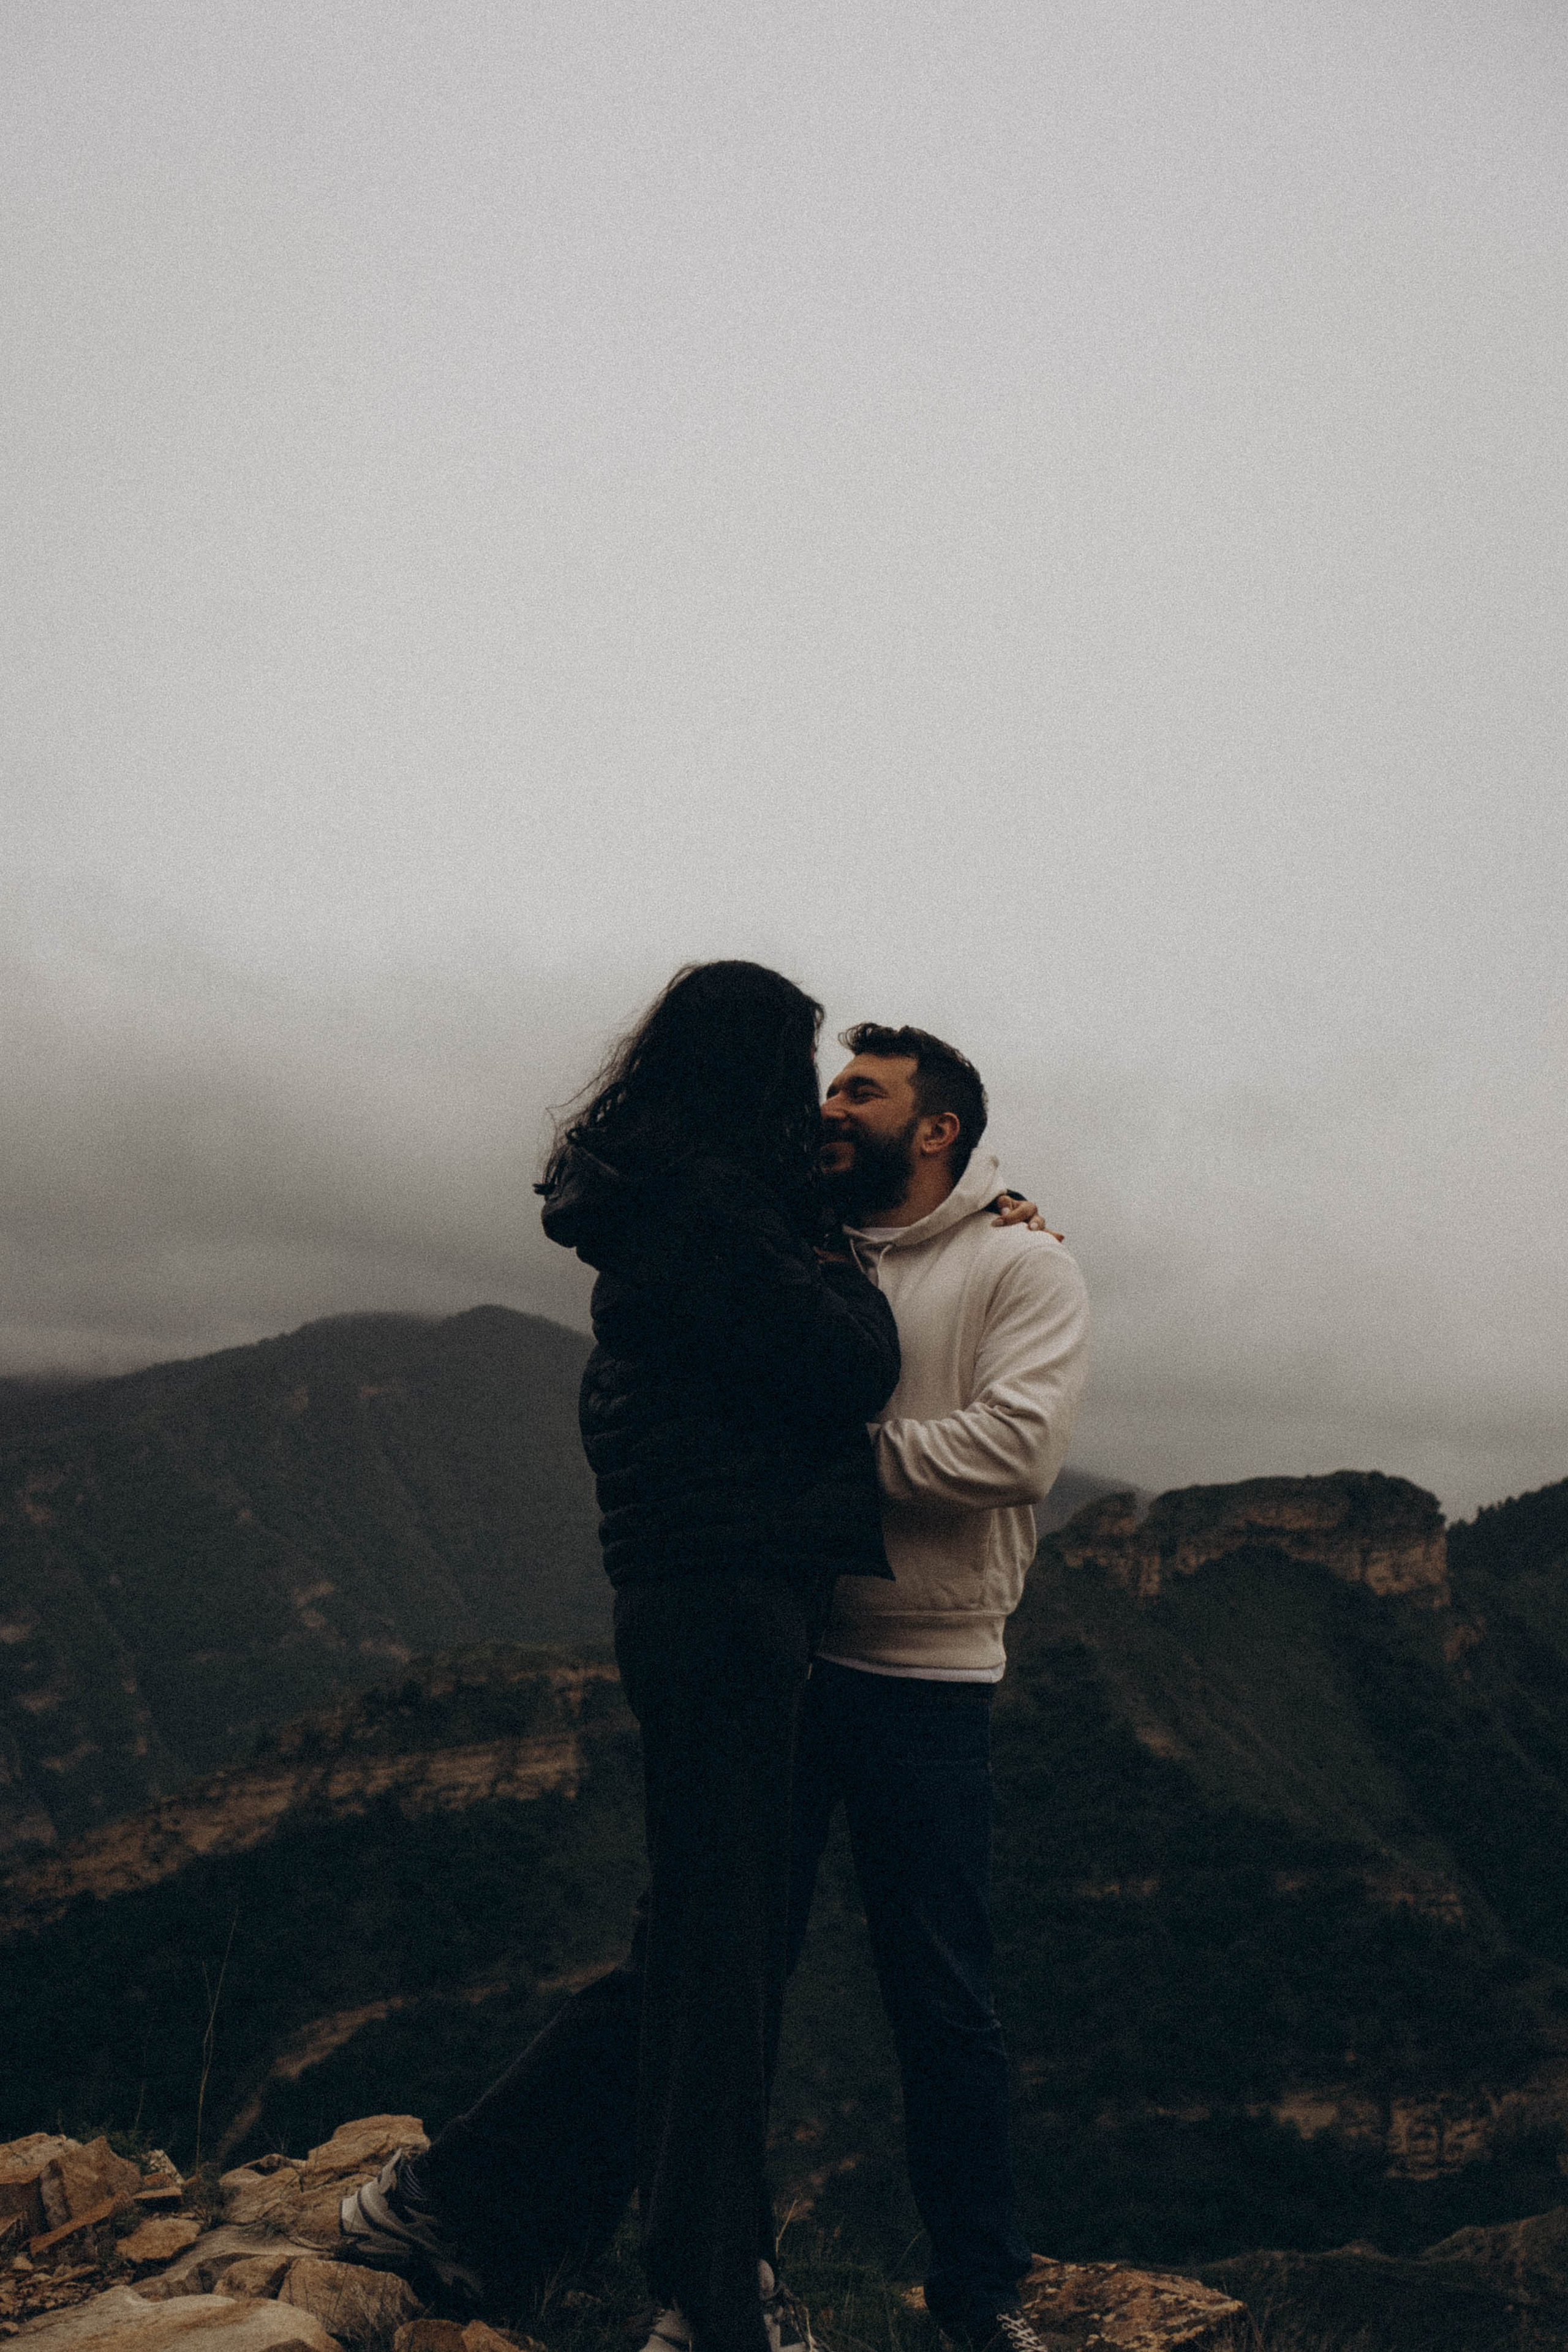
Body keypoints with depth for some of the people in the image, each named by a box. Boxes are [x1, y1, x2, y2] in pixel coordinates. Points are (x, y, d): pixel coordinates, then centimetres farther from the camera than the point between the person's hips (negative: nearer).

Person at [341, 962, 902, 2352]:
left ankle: (458, 2200, 23)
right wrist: (846, 1278, 6)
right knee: (720, 1939, -1)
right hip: (732, 1597, -10)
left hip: (698, 1597, 10)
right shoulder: (711, 1209, -14)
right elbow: (850, 1371, -16)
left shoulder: (658, 1206, 18)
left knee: (703, 1936, 15)